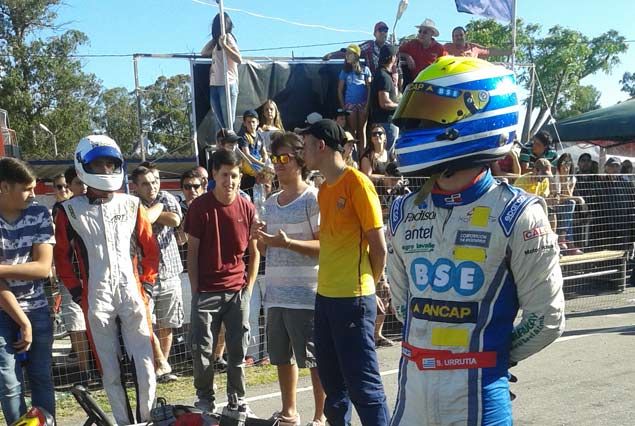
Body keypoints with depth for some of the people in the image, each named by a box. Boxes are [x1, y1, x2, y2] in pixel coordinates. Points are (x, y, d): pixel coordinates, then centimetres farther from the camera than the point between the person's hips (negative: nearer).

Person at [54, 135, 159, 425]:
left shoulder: (132, 205, 5)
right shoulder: (71, 211, 1)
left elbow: (150, 249, 12)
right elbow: (62, 257, 8)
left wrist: (147, 284, 7)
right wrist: (77, 292, 3)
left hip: (133, 296, 1)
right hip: (96, 301, -1)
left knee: (145, 364, -1)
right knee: (110, 371, 6)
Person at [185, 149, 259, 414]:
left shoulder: (247, 209, 0)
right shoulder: (200, 207, -5)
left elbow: (254, 253, 8)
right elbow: (192, 251, -2)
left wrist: (248, 288, 3)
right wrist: (194, 290, -4)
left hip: (238, 291, 2)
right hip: (206, 291, -2)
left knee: (238, 350, 7)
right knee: (202, 349, 2)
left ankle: (238, 399, 22)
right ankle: (205, 400, 19)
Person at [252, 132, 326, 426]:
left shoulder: (313, 198, -7)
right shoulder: (271, 203, 15)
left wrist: (288, 242, -24)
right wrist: (261, 240, -1)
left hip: (306, 294, -7)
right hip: (276, 293, 7)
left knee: (316, 359, 1)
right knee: (283, 356, 14)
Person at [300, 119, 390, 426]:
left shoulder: (357, 182, -11)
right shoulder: (324, 189, 13)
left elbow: (378, 246, -10)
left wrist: (364, 285, 2)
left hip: (352, 298, -8)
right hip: (325, 296, 8)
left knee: (362, 383, -3)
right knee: (332, 380, 16)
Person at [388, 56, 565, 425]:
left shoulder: (516, 215, -11)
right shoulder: (405, 213, 4)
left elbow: (547, 318, -6)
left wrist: (488, 357, 2)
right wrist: (427, 350, 11)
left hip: (476, 394, -4)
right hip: (411, 390, 5)